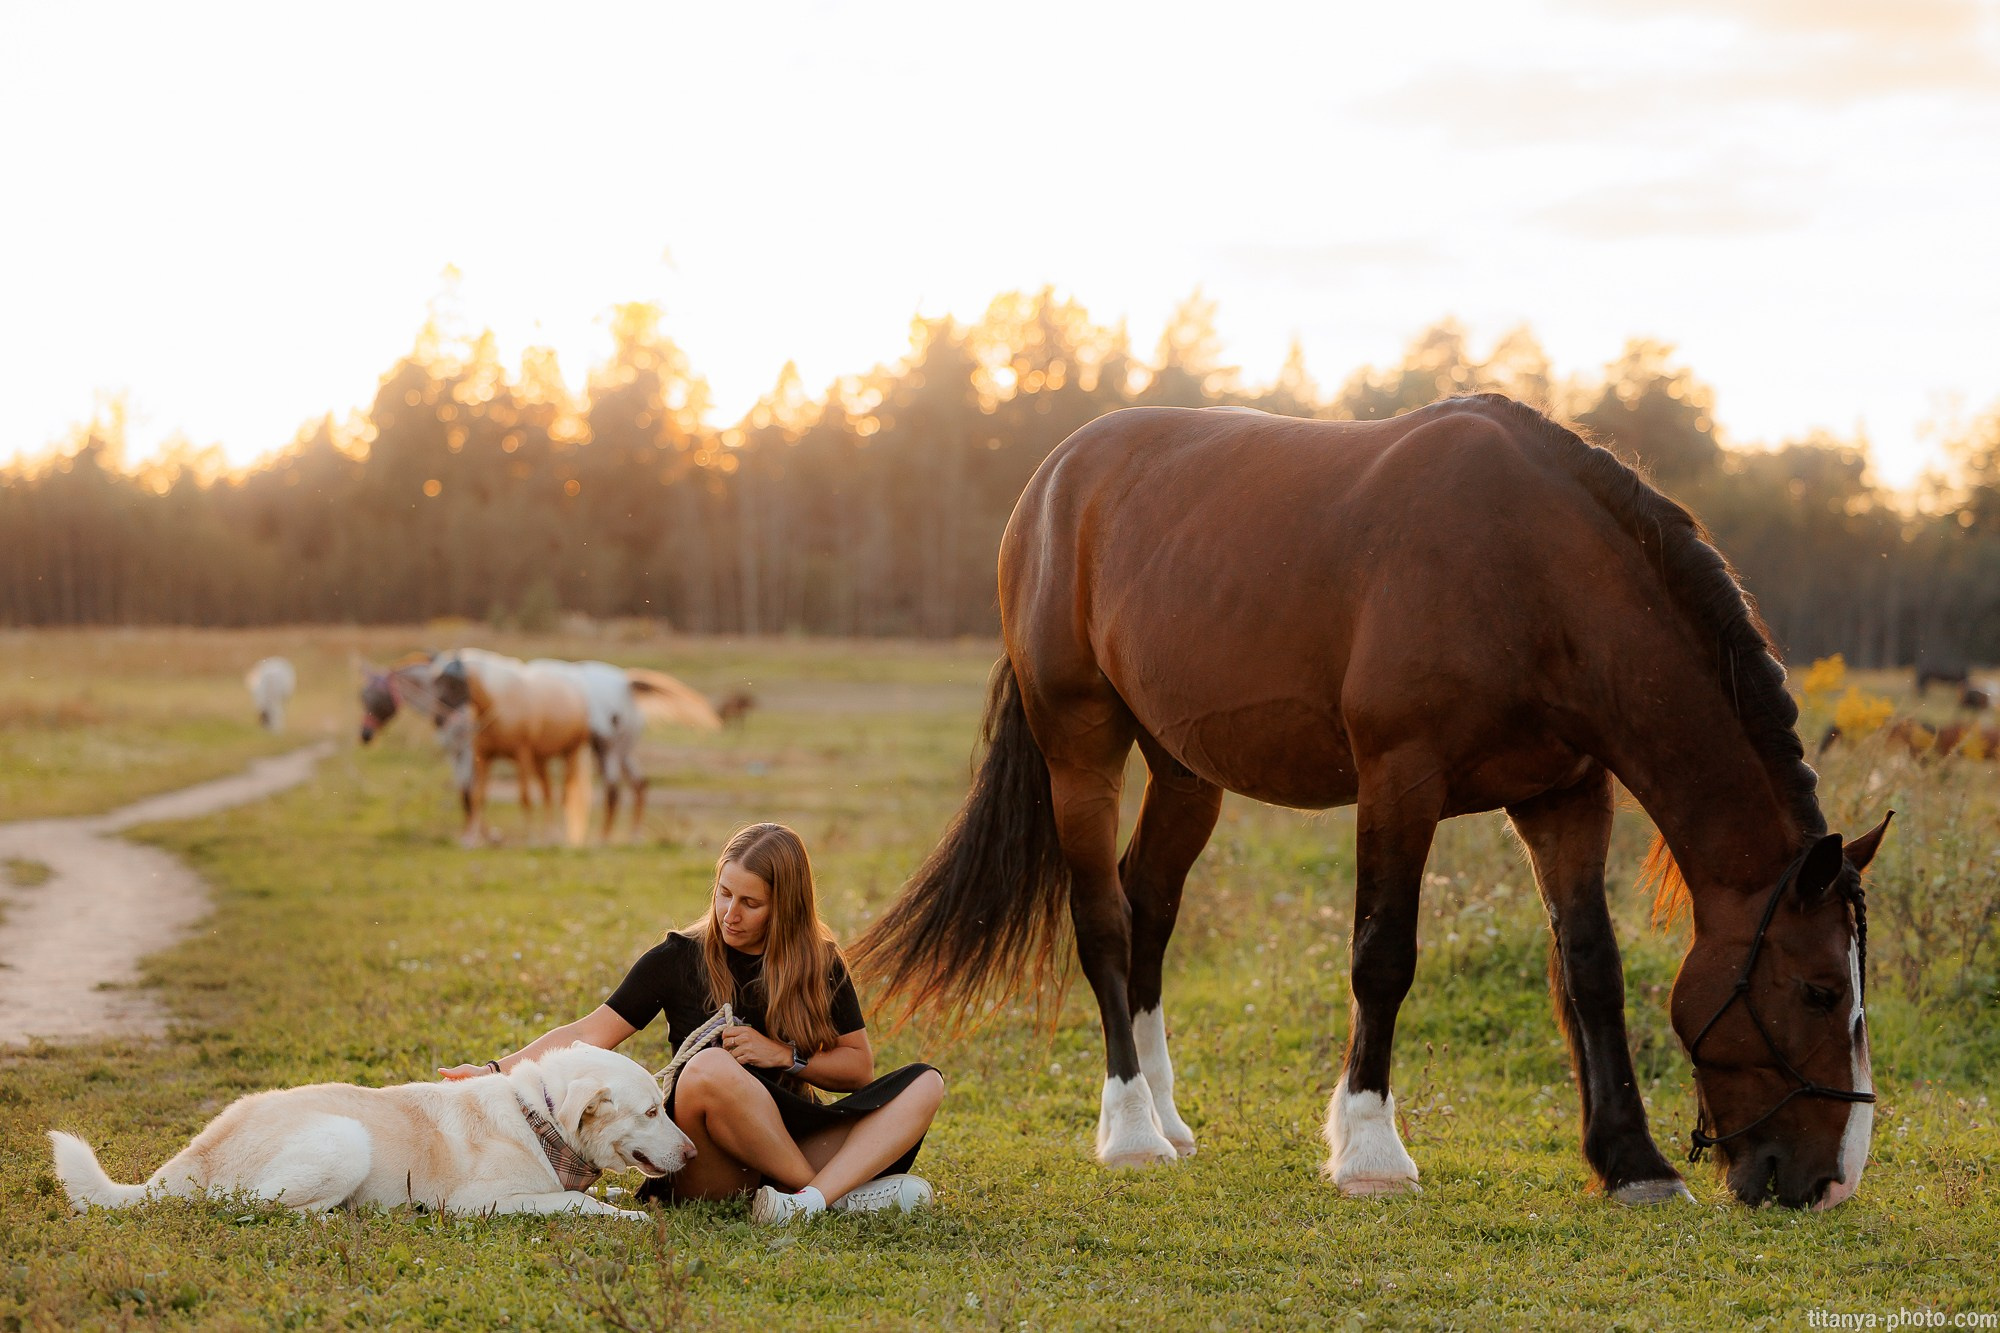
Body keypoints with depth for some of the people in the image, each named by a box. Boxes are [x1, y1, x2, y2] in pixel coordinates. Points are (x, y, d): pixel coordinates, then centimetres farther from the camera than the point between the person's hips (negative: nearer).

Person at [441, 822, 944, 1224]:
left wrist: (784, 1056, -7)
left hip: (792, 1135, 3)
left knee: (924, 1083, -18)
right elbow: (591, 1033, 2)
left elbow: (859, 1066, 10)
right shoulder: (679, 960, 3)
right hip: (711, 1171, -3)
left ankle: (812, 1197, -38)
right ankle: (846, 1192, -26)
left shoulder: (821, 966, 8)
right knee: (709, 1068, -36)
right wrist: (496, 1071, -8)